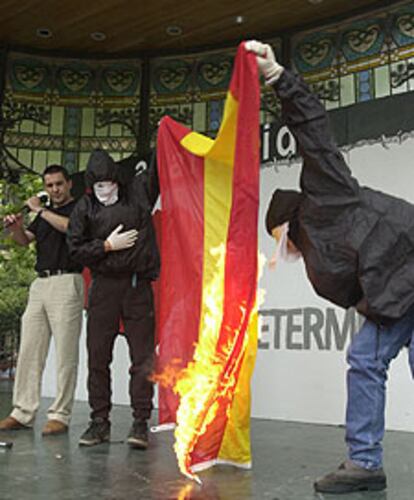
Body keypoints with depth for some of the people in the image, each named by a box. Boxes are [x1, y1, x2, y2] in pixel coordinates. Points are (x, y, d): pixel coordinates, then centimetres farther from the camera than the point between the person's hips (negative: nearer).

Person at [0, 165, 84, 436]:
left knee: (66, 354, -5)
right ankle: (23, 413, 10)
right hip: (40, 283, 7)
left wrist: (39, 209, -6)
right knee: (29, 351, 4)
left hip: (66, 282, -7)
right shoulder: (44, 214, 24)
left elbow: (68, 226, -17)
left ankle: (60, 415, 0)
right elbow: (24, 240, 13)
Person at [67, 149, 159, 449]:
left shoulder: (139, 192, 10)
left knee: (143, 357, -2)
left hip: (139, 286, 0)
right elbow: (76, 249, 4)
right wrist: (108, 245, -5)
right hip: (104, 287, 1)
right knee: (98, 356, 3)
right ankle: (100, 422, 14)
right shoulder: (84, 209, 8)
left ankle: (141, 423, 5)